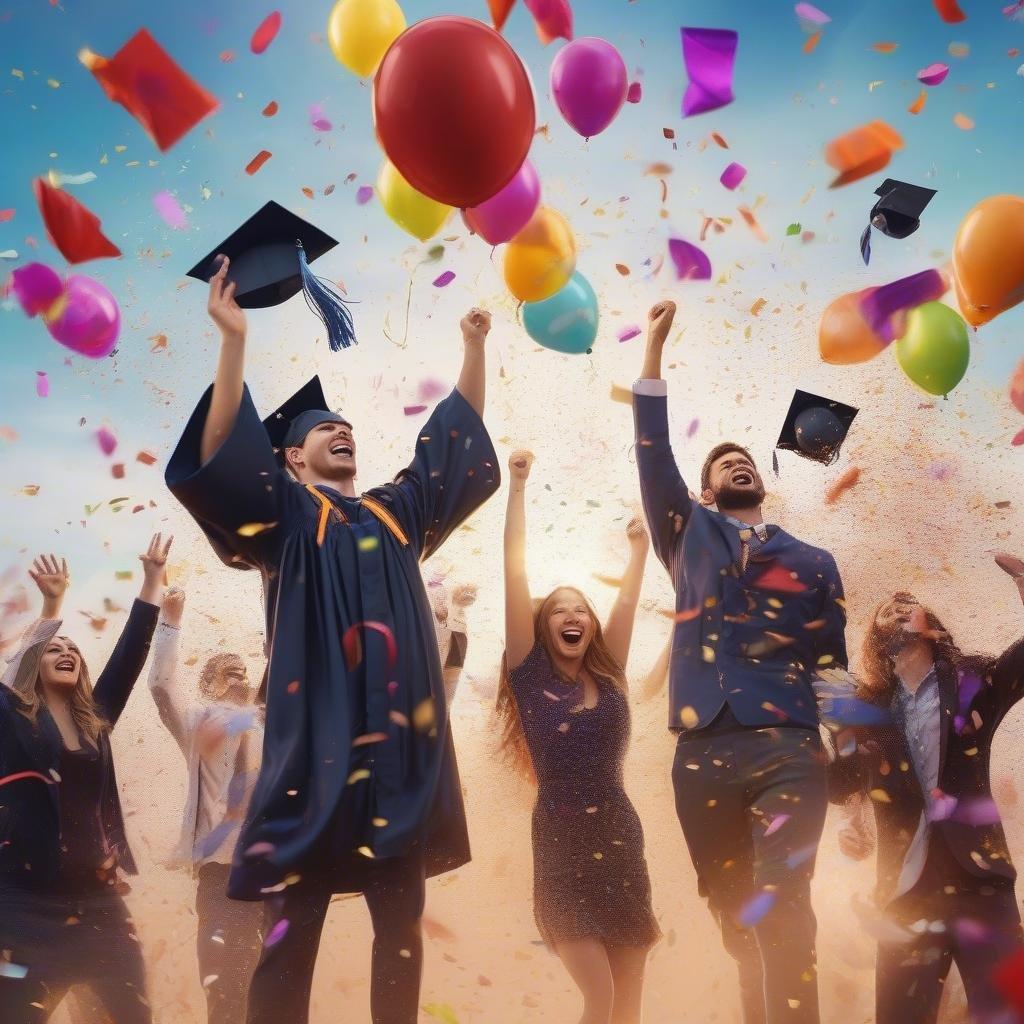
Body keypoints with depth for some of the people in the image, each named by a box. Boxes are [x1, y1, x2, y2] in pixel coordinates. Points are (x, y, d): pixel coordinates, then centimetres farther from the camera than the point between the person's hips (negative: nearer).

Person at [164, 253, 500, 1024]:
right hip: (318, 736, -4)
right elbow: (220, 455, -9)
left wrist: (474, 347, 17)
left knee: (401, 921, 7)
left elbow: (457, 438, 24)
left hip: (398, 738, 5)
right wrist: (234, 341, -19)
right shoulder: (284, 515, 8)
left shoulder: (396, 512, 21)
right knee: (294, 922, -3)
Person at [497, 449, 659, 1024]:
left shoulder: (608, 675, 8)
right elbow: (516, 574, -3)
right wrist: (518, 487, -3)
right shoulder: (530, 674, 0)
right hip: (560, 844, -3)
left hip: (619, 838, 4)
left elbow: (628, 598, 13)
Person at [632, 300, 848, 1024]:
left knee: (781, 909, -16)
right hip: (704, 753, 1)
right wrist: (655, 346, 4)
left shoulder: (813, 561, 16)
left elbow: (833, 664, 13)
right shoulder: (690, 533, 17)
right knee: (737, 916, 7)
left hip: (790, 750, -1)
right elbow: (653, 451, 7)